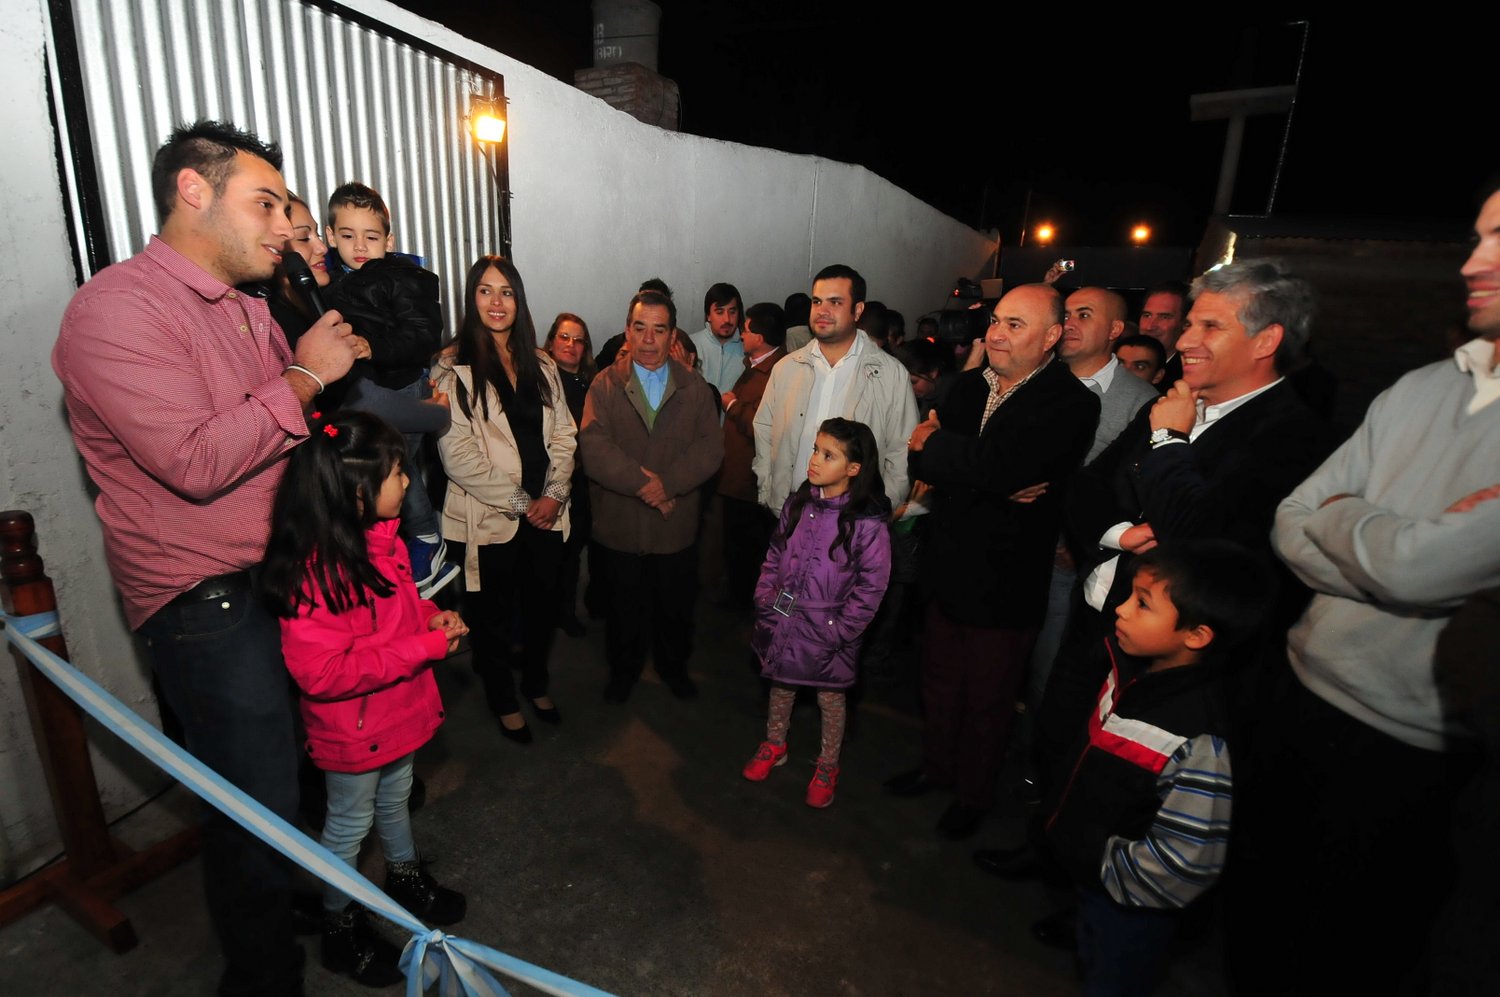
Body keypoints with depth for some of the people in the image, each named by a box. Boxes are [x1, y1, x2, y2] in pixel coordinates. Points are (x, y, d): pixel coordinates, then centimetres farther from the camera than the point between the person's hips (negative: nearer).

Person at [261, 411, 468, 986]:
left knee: (395, 798, 28)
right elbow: (322, 673, -33)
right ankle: (341, 928, 40)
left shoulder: (380, 537, -5)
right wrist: (423, 648, -30)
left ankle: (405, 877, 52)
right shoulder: (315, 572, -33)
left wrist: (432, 617, -7)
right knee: (349, 824, 15)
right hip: (353, 729, -8)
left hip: (398, 710, 8)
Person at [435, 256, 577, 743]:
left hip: (545, 514, 5)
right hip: (490, 519, -4)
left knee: (542, 606, 17)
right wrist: (520, 503, -13)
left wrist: (554, 494, -6)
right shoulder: (453, 370, -8)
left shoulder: (541, 365, 9)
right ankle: (504, 702, 33)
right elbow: (459, 456, -14)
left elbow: (563, 434, 7)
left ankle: (537, 684, 41)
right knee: (495, 617, 12)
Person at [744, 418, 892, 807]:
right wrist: (764, 602, 1)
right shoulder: (798, 504, -3)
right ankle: (774, 745, 48)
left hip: (827, 633, -4)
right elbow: (774, 557, 8)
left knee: (830, 698, 15)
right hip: (783, 624, 5)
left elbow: (870, 589, -15)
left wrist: (838, 632, -16)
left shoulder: (868, 523, -19)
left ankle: (828, 767, 38)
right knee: (781, 686, 23)